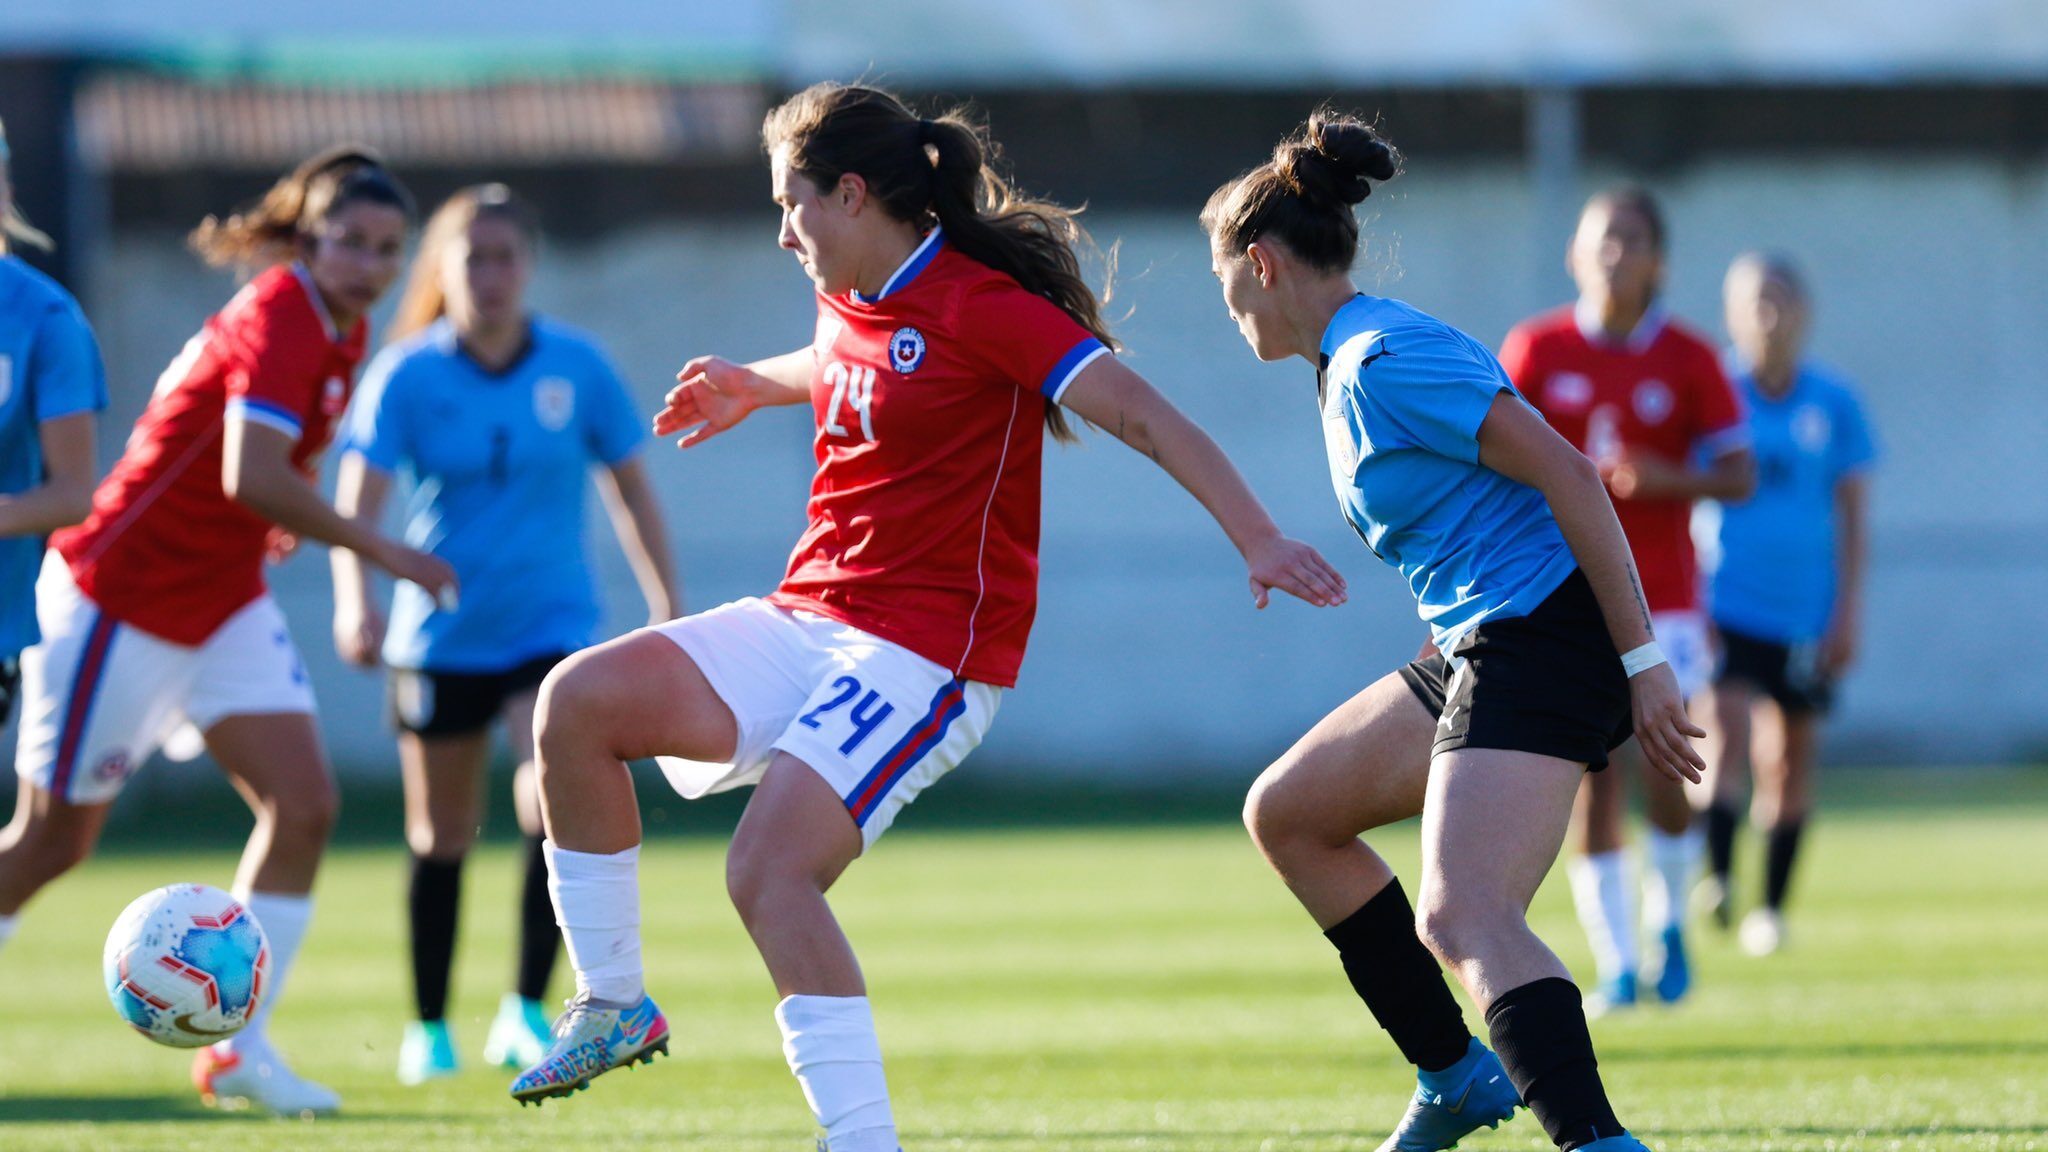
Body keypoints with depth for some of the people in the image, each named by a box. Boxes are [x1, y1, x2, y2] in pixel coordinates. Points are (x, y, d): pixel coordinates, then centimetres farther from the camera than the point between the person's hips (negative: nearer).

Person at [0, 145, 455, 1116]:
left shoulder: (335, 329, 6)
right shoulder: (280, 316, -22)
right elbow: (251, 479, -32)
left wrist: (273, 524, 7)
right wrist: (378, 551, -25)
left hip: (223, 600, 9)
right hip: (123, 599, -8)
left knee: (304, 805, -4)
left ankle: (239, 1048, 1)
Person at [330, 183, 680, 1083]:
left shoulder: (576, 367, -4)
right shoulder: (407, 375, -9)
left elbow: (631, 493, 6)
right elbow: (357, 501, -17)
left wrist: (667, 611, 6)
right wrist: (355, 601, -35)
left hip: (550, 626, 0)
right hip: (440, 634, 0)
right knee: (441, 840, 9)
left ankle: (526, 1011, -10)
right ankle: (428, 1028, 26)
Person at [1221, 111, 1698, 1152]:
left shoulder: (1384, 363, -14)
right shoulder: (1352, 365, 17)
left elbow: (1568, 475, -19)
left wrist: (1642, 661, -20)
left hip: (1542, 638, -11)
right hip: (1480, 647, 11)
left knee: (1461, 918, -26)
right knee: (1286, 813, 20)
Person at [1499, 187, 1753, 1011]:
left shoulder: (1687, 359, 0)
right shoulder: (1536, 350, 1)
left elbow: (1739, 474, 0)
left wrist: (1669, 478, -19)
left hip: (1661, 602, 0)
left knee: (1659, 773, -10)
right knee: (1591, 779, -5)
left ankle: (1668, 921, 15)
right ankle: (1616, 964, 2)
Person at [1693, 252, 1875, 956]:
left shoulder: (1834, 404, 4)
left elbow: (1851, 514, 8)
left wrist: (1848, 610, 1)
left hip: (1804, 611, 3)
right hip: (1725, 601, -3)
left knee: (1790, 764, 8)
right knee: (1724, 735, -21)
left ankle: (1771, 908, 20)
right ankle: (1716, 879, -33)